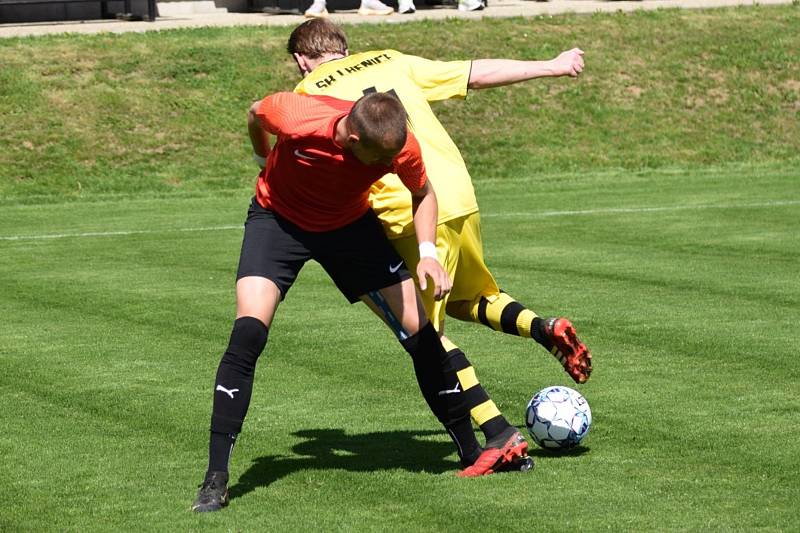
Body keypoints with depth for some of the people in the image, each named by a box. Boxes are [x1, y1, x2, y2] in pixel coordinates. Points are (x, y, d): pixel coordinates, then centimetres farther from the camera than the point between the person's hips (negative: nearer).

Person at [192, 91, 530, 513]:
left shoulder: (401, 148, -27)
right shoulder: (296, 119, -36)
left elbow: (423, 194, -3)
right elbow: (256, 113, -9)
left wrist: (427, 253, -18)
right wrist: (266, 161, 9)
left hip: (350, 224, 3)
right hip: (277, 218, -2)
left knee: (419, 331, -4)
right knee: (248, 333, -22)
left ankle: (473, 449, 14)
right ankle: (215, 479, -18)